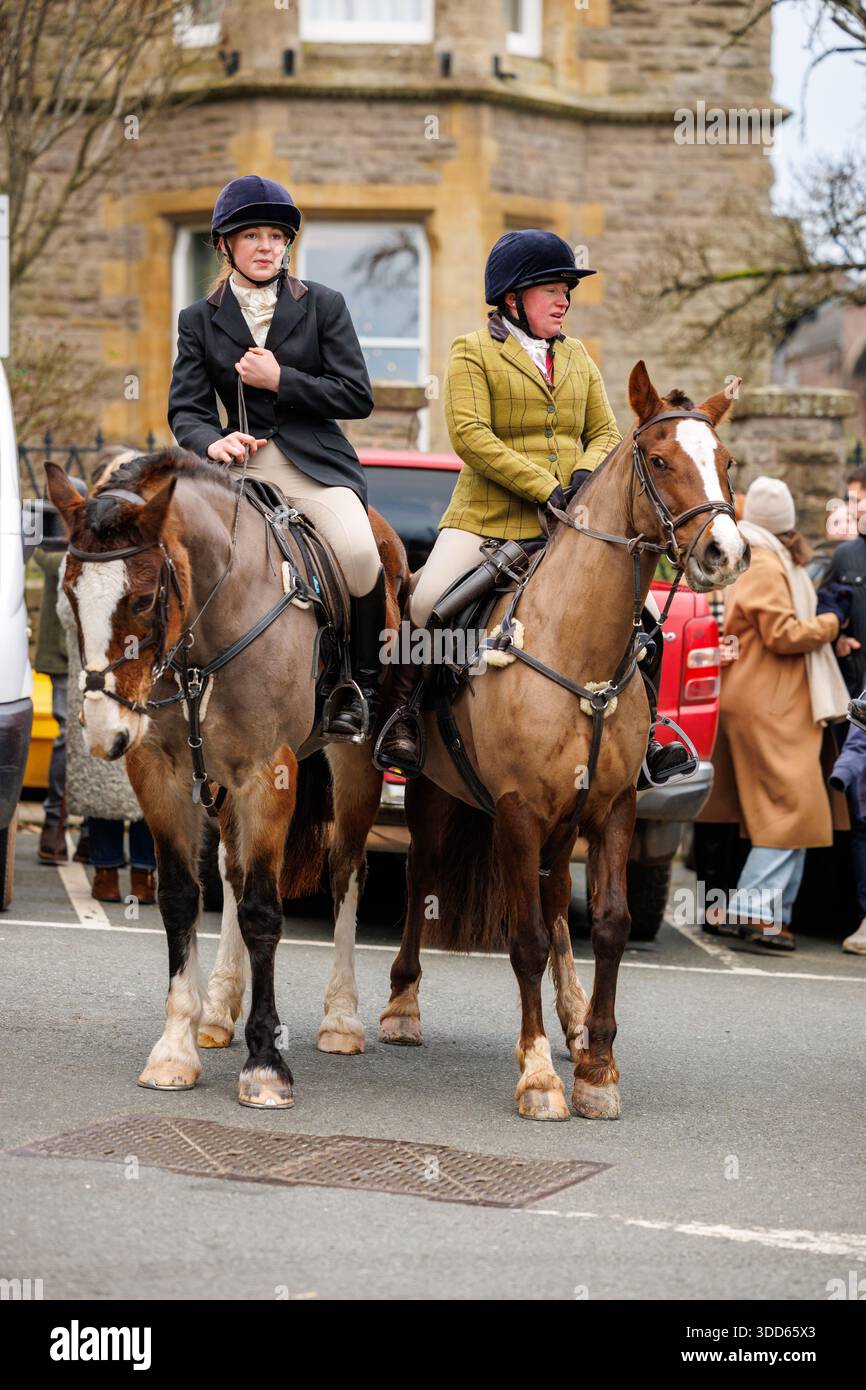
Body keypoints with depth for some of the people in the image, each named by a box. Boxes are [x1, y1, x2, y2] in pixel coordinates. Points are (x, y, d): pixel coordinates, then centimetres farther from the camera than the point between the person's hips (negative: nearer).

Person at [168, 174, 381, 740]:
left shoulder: (324, 305, 7)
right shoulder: (199, 320, 11)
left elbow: (358, 397, 1)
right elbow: (186, 410, 5)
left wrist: (280, 380, -10)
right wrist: (213, 441, -18)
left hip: (316, 464, -2)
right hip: (241, 467, 2)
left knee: (358, 550, -29)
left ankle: (363, 686, -7)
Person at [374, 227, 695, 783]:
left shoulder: (577, 356, 18)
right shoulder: (473, 352, 1)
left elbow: (605, 432, 17)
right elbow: (470, 434, -11)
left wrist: (587, 475, -8)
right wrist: (546, 488, -18)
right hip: (487, 519, -4)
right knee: (428, 602, -21)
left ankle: (642, 734, 8)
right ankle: (402, 715, -1)